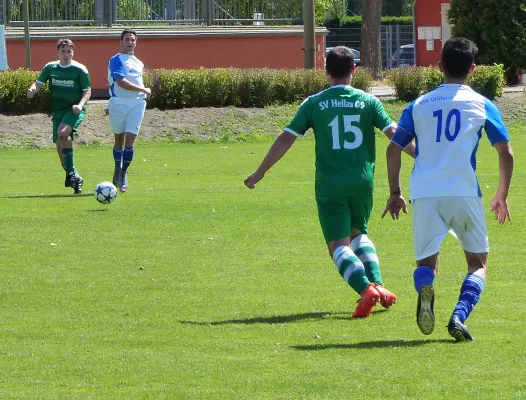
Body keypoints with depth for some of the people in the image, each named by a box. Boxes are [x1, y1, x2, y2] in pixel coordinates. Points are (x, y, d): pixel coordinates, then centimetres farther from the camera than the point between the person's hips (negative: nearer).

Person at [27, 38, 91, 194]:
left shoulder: (80, 70, -5)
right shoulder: (50, 68, 5)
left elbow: (87, 91, -1)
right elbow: (39, 83, 1)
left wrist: (80, 105, -19)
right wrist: (33, 89, -24)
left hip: (74, 110, -5)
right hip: (57, 111, 5)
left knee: (63, 133, -32)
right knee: (60, 146, 5)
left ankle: (71, 172, -24)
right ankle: (75, 179, 24)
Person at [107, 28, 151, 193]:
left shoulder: (139, 63, 17)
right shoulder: (116, 60, -5)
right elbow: (121, 82, -17)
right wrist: (143, 90, -12)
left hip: (137, 104, 4)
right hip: (119, 103, -4)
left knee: (130, 141, -6)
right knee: (119, 141, 8)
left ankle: (123, 175, 3)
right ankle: (118, 170, 28)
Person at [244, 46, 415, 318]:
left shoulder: (314, 104, 0)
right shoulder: (367, 101, 2)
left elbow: (285, 139, -1)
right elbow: (394, 134, 0)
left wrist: (260, 173, 7)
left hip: (330, 184, -3)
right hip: (362, 182, 3)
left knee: (339, 245, -1)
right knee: (359, 234, 25)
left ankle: (366, 289, -23)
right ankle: (377, 284, 7)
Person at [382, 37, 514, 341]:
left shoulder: (419, 105, 13)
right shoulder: (482, 105, 8)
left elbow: (394, 149, 11)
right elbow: (506, 153, 6)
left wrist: (395, 193, 20)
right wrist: (502, 196, 17)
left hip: (424, 193, 1)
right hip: (464, 191, -1)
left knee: (427, 261, 12)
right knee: (478, 262, 13)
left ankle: (425, 289, -26)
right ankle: (459, 317, -13)